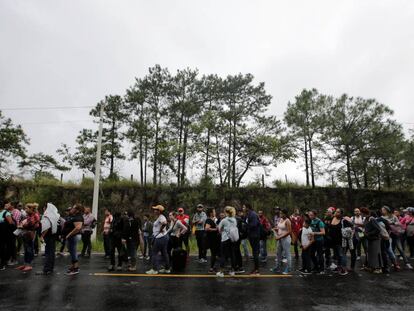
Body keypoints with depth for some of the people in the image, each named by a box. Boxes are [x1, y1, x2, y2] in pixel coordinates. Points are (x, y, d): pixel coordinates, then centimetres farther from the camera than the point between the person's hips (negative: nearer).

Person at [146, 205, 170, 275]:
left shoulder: (161, 217, -17)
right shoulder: (159, 217, 14)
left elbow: (165, 223, -37)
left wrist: (161, 229, -22)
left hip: (160, 237, -10)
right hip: (163, 237, 10)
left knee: (154, 253, -2)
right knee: (164, 253, 14)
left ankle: (155, 269, 3)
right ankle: (167, 269, 22)